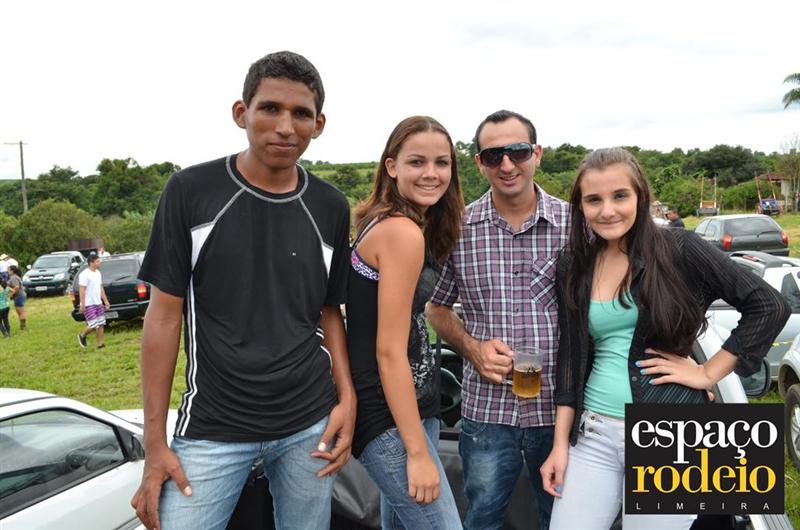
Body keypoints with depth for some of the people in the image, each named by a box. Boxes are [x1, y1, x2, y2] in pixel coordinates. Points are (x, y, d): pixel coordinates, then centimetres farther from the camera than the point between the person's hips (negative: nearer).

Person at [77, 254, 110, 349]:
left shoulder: (98, 273, 11)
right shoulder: (84, 274, -15)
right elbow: (81, 290, -18)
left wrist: (105, 301, 16)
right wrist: (82, 305, -21)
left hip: (98, 303, 8)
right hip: (88, 304, -8)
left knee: (101, 324, 6)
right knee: (93, 325, -9)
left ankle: (100, 344, 13)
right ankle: (82, 335, 18)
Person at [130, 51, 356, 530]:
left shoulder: (331, 208, 1)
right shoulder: (191, 191, -7)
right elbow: (165, 316, -4)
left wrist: (347, 399, -3)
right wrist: (155, 441, -5)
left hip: (311, 423, 3)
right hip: (213, 426, -2)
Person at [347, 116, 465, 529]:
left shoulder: (384, 223, 11)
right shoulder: (403, 232, -17)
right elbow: (389, 349, -20)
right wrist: (418, 451, -19)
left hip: (410, 406, 10)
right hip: (392, 418, -10)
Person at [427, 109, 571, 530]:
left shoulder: (573, 223, -3)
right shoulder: (458, 228, -2)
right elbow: (437, 308, 10)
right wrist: (472, 348, -8)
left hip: (560, 407, 1)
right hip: (487, 411, 0)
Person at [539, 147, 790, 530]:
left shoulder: (678, 249, -7)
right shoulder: (573, 268, 4)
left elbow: (769, 306, -7)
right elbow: (570, 356, 6)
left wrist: (708, 373, -9)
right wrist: (560, 443, 4)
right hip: (593, 434, 3)